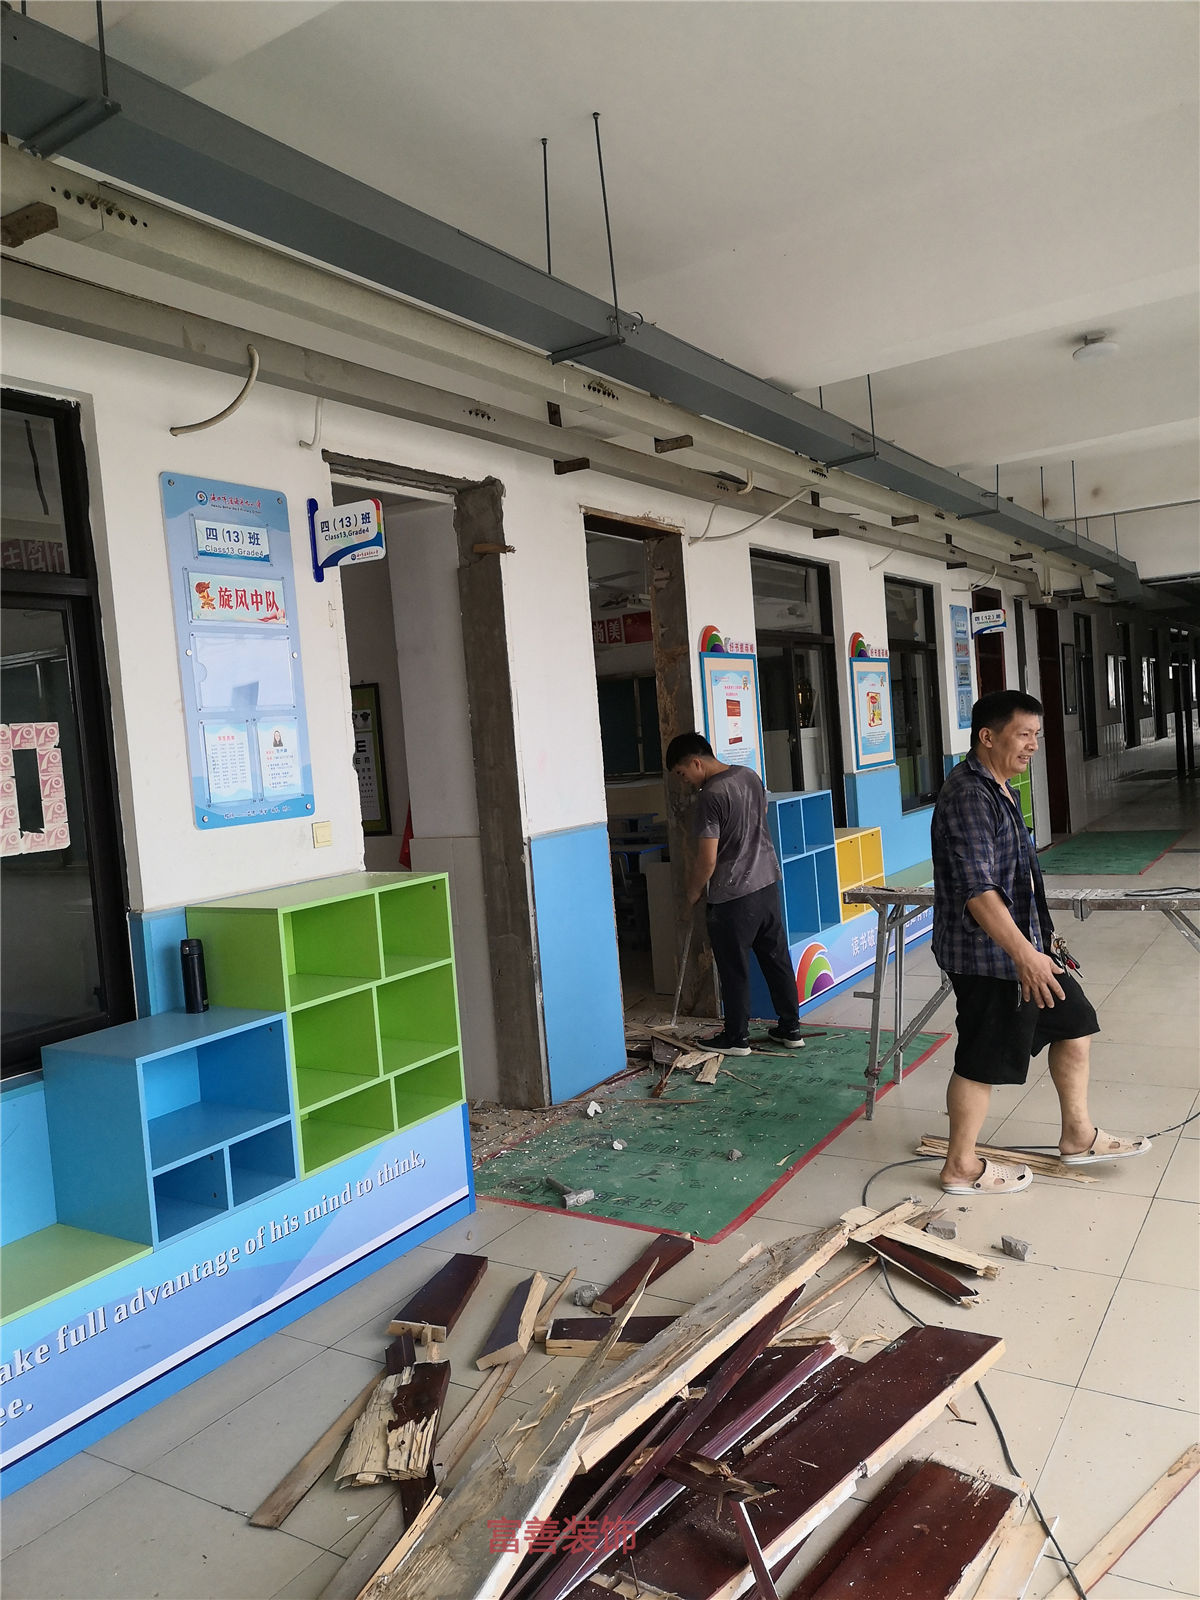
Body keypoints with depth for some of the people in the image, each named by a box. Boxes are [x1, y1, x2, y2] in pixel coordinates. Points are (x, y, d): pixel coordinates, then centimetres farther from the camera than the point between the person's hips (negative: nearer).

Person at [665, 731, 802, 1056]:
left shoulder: (711, 797, -21)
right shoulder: (749, 776, 5)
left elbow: (707, 861, -21)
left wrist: (692, 894, -4)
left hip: (733, 895, -8)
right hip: (767, 882, 8)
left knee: (734, 969, 6)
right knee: (777, 959, 15)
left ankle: (736, 1038, 17)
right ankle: (790, 1029, 24)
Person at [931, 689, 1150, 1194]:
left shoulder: (1000, 788, 12)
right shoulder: (968, 796, -23)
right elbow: (977, 889, -29)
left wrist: (1039, 940, 26)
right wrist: (1024, 954, -30)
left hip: (1024, 943, 10)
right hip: (987, 955, -10)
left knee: (1075, 1022, 18)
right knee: (985, 1059, 1)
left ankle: (1077, 1137, 34)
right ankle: (961, 1167, 17)